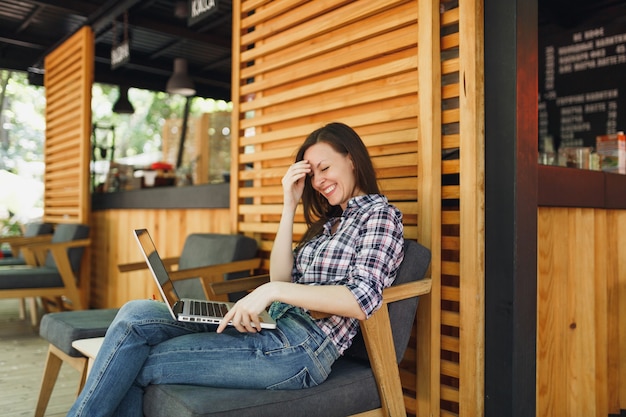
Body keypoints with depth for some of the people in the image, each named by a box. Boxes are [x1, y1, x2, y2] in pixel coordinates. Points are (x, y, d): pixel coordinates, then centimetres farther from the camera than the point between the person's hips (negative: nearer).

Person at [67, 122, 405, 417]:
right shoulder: (330, 220, 23)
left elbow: (363, 301, -15)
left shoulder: (380, 214, 0)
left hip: (301, 346, -8)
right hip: (270, 326, 8)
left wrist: (275, 291, -21)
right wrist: (289, 207, 8)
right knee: (135, 314, -8)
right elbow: (281, 279, 12)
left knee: (138, 366, -10)